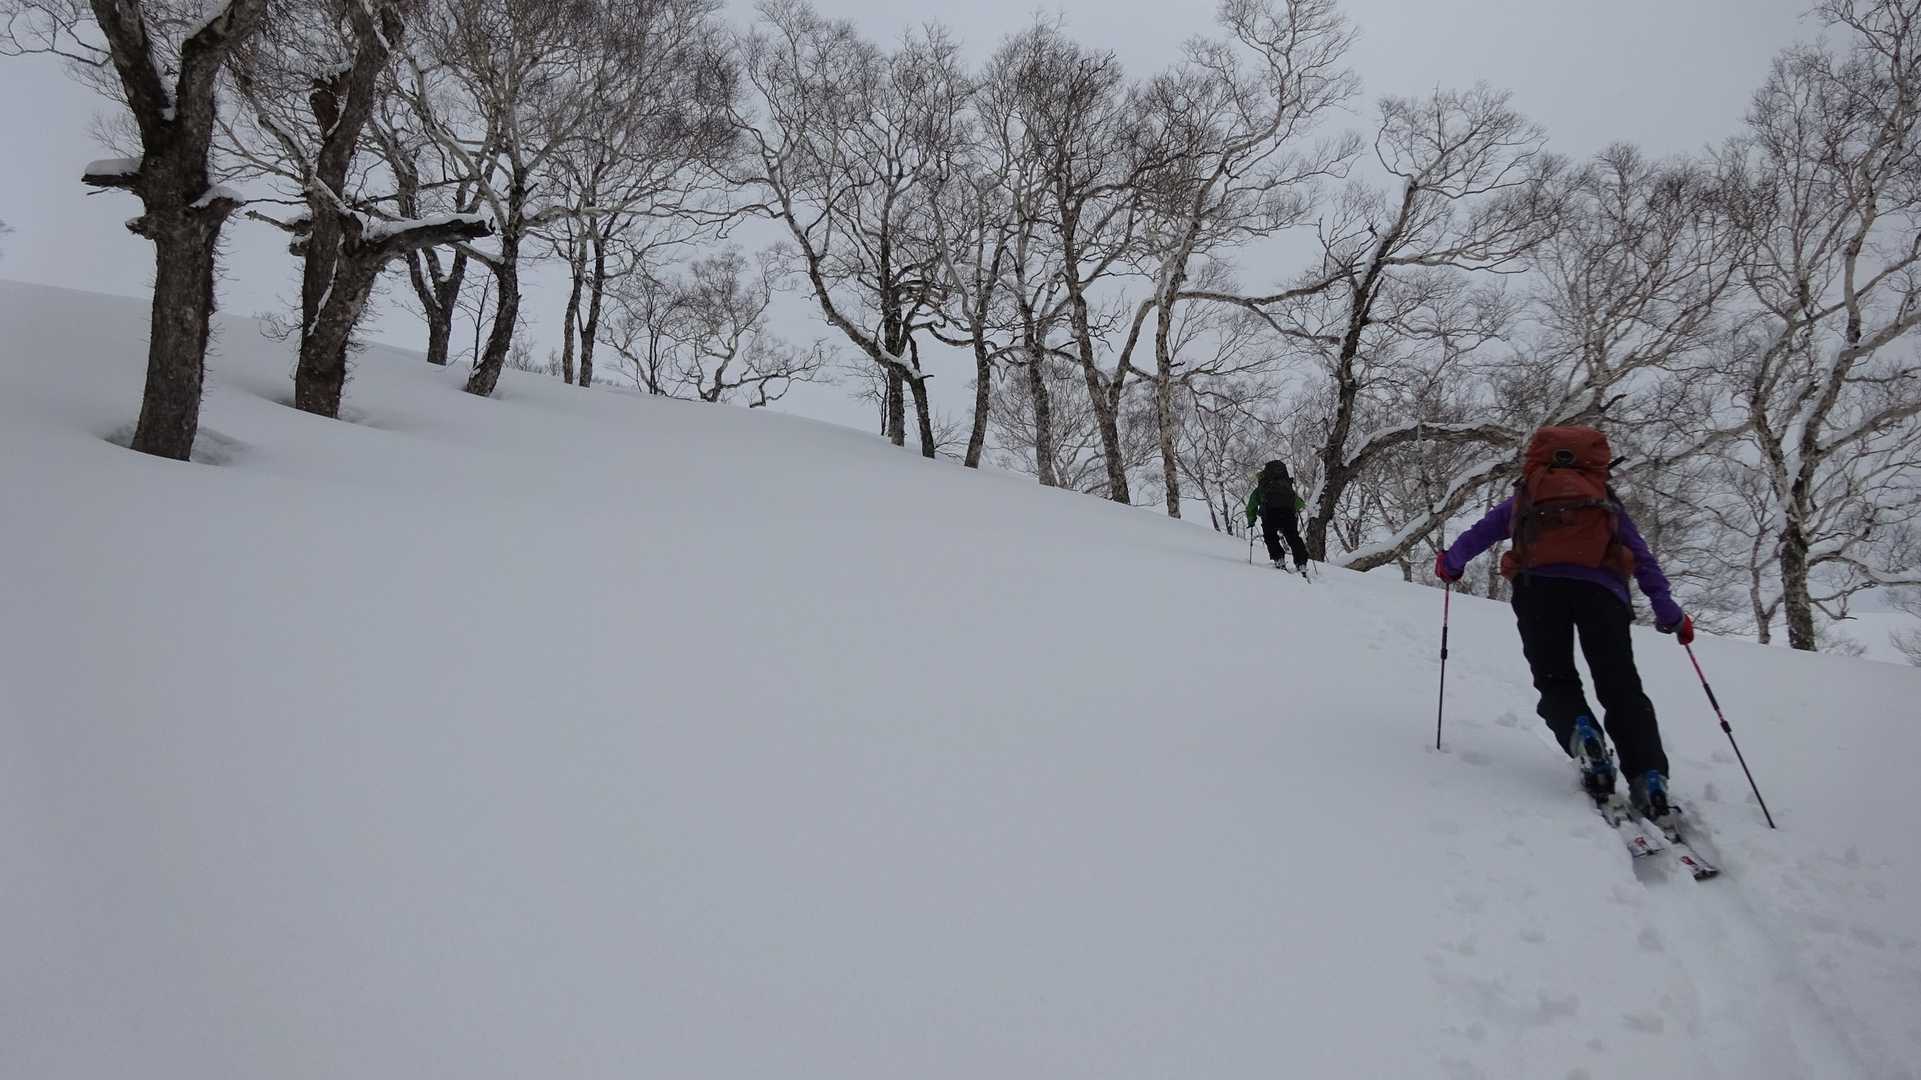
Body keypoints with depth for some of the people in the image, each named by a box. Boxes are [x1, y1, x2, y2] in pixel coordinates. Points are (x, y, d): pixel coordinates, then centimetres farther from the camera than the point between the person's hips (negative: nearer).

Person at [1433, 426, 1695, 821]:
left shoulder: (1526, 495, 33)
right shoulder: (1608, 500, 33)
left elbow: (1479, 534, 33)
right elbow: (1642, 558, 26)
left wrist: (1450, 564, 50)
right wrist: (1670, 613, 27)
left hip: (1539, 583, 0)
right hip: (1600, 585, 1)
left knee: (1555, 679, 8)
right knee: (1621, 686, 2)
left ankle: (1579, 731, -25)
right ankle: (1649, 777, -17)